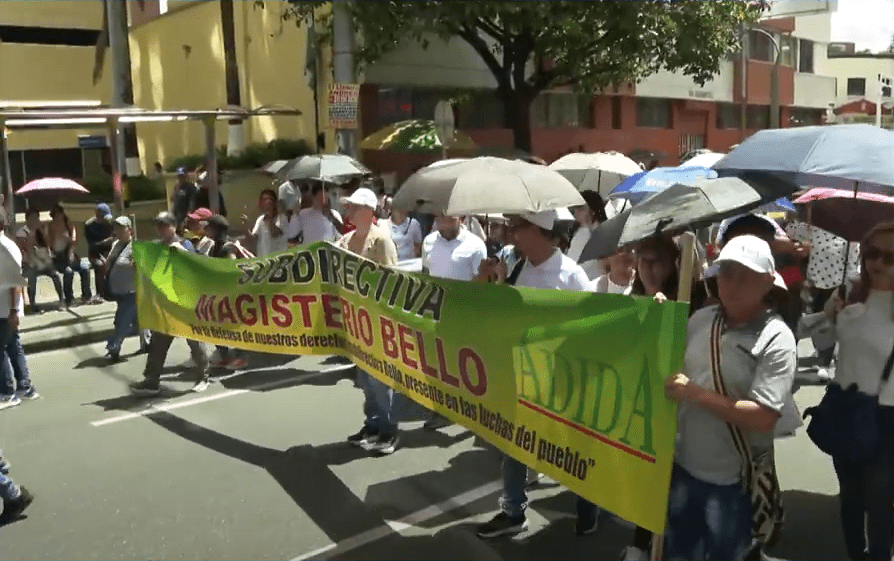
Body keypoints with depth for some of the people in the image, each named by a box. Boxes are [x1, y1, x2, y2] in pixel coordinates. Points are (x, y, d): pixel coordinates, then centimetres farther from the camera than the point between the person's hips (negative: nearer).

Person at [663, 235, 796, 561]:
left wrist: (696, 394, -24)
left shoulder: (776, 339, -17)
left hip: (734, 480, -5)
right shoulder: (700, 319, 0)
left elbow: (763, 418, -24)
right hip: (683, 466, 5)